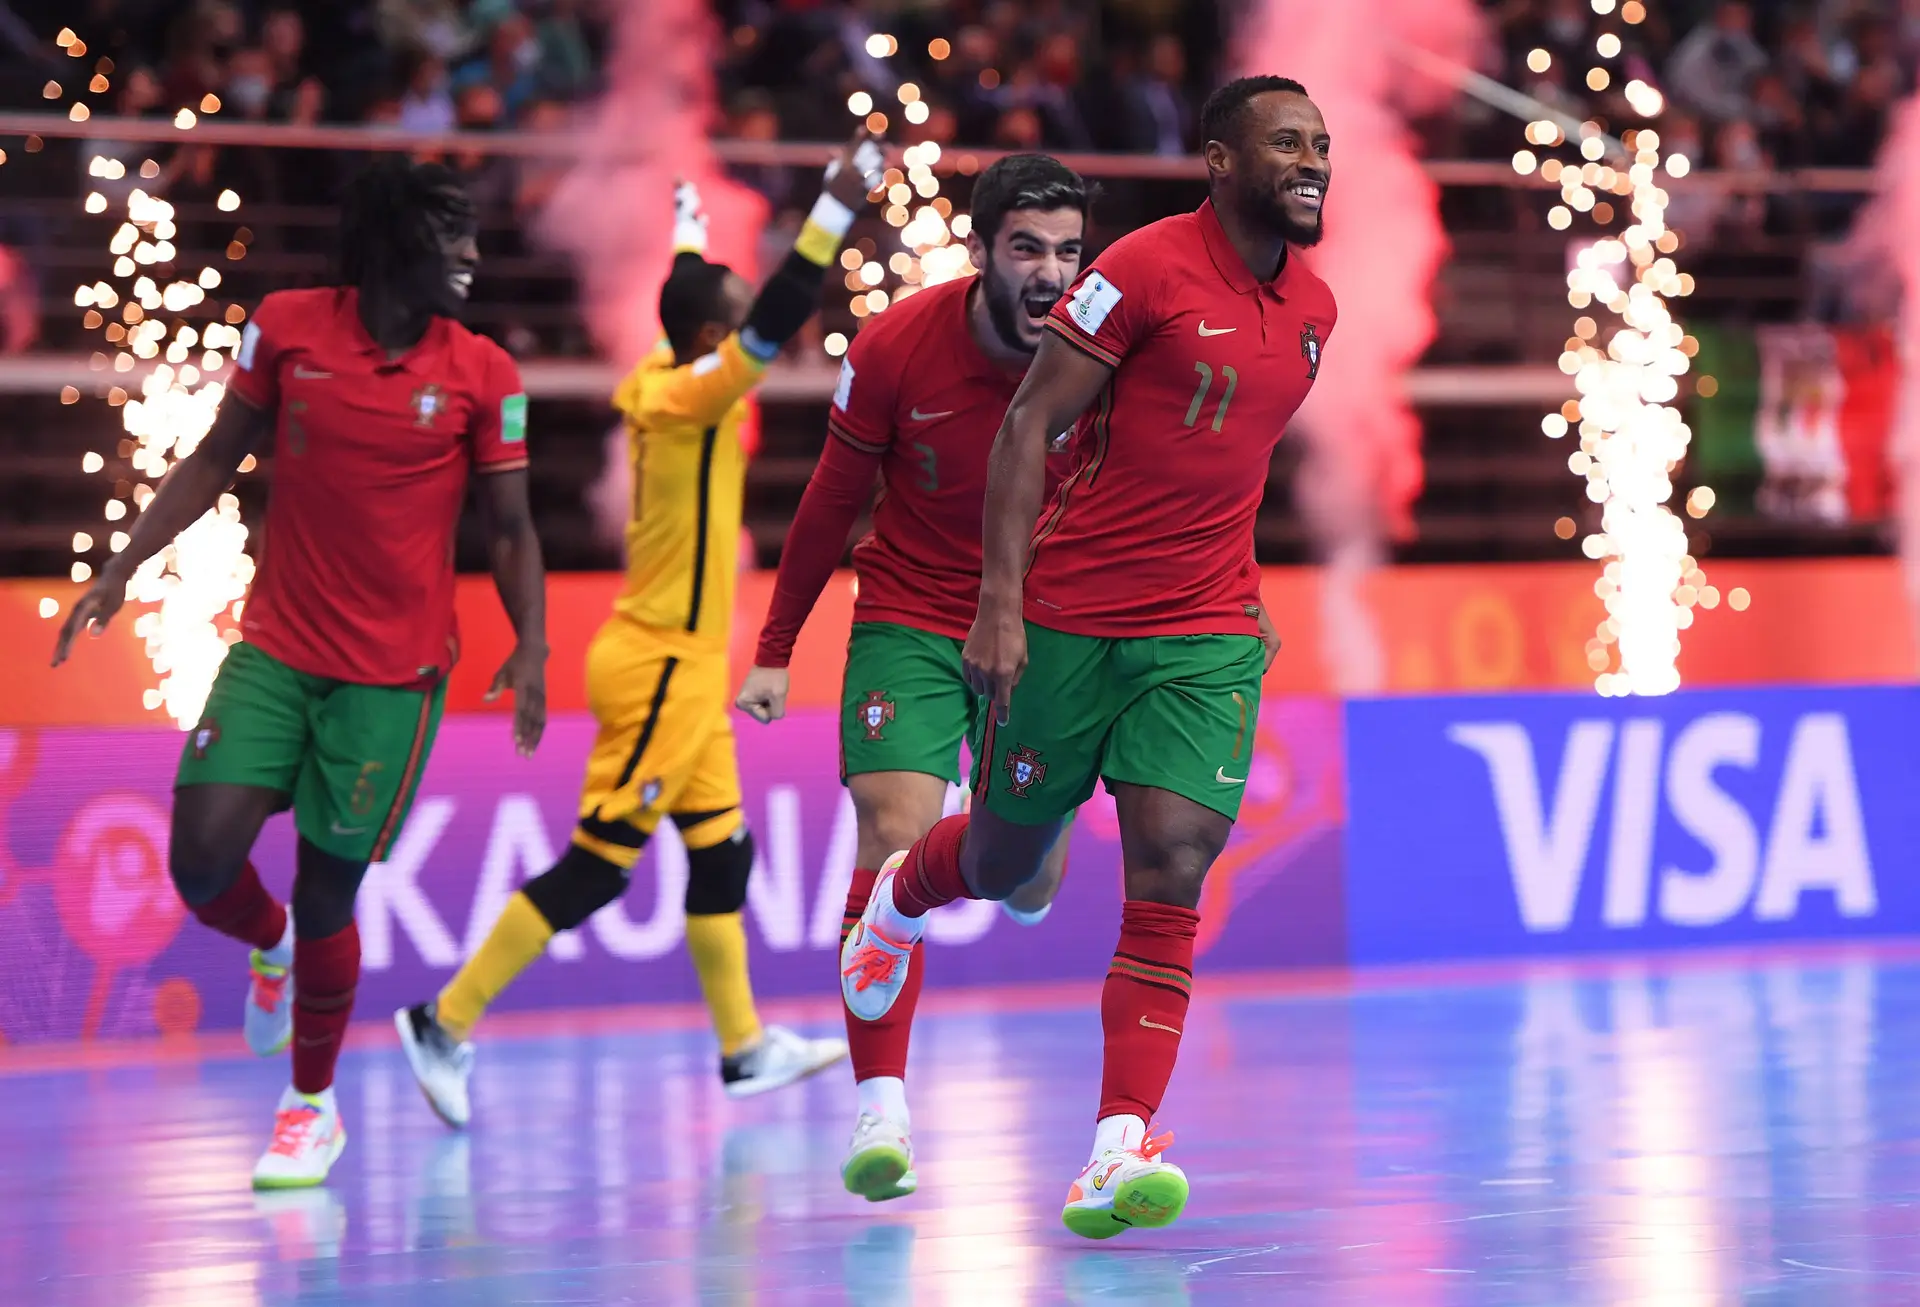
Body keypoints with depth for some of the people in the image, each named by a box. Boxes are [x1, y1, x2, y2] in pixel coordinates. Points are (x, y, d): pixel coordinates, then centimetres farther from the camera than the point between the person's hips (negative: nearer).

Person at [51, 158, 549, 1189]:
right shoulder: (287, 328, -1)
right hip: (274, 649, 2)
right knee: (201, 862, -10)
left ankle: (314, 1104, 25)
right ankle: (271, 948, 28)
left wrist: (531, 650, -12)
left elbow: (509, 528, 1)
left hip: (394, 673, -1)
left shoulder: (482, 375, -4)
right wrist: (121, 571, 6)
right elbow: (214, 461, 9)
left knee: (325, 892, 1)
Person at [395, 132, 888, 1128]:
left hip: (681, 668, 10)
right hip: (661, 668, -10)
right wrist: (836, 209, -32)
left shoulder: (669, 381, 6)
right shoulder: (688, 397, -18)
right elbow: (777, 323, -30)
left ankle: (746, 1049, 19)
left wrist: (689, 229, 44)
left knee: (722, 852, 13)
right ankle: (447, 1024, -2)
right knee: (596, 867, -6)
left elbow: (698, 301, 27)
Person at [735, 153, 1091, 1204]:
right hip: (909, 619, -1)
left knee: (1030, 884, 4)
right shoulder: (895, 347, -15)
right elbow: (834, 500, -2)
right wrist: (776, 651, 2)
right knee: (894, 838, -19)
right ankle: (880, 1108, -19)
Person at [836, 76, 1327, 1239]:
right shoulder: (1145, 268, -11)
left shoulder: (1313, 309, 9)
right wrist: (1001, 605, -15)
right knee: (1002, 862, 12)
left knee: (1170, 872, -12)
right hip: (1068, 619, -4)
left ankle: (1120, 1150, -14)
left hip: (1207, 637, 4)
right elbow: (1029, 424, -10)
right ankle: (903, 893, 50)